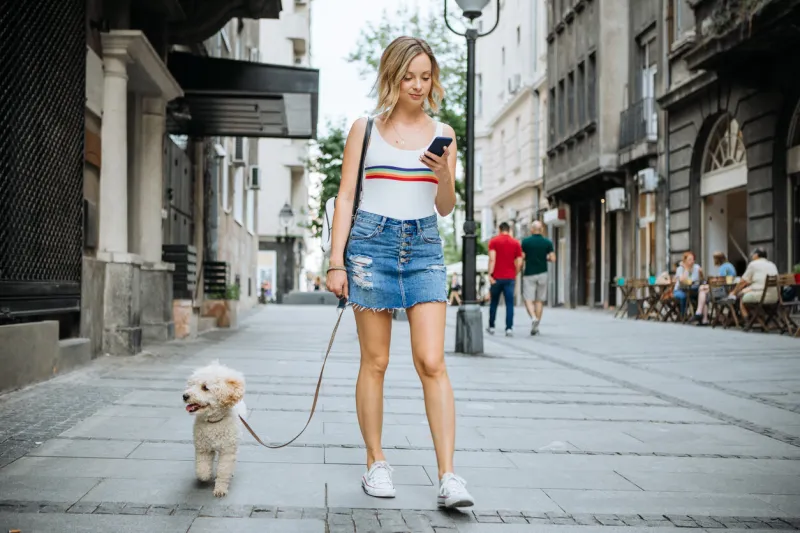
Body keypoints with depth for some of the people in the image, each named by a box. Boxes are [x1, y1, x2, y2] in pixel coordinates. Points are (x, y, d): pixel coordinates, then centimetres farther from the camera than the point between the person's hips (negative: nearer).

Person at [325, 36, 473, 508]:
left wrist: (444, 176, -9)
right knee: (375, 362, 3)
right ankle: (376, 463, 16)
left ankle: (448, 477, -9)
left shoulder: (442, 133, 11)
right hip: (372, 241, -1)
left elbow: (446, 208, 13)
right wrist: (336, 262, -2)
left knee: (432, 362, -9)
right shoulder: (365, 128, 7)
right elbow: (346, 195, 5)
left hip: (424, 246, 1)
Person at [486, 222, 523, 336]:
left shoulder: (494, 241, -1)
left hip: (497, 277, 0)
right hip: (510, 278, 1)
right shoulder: (516, 243, 5)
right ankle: (509, 328, -10)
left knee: (494, 303, 13)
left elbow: (492, 258, -13)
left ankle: (491, 327, 21)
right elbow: (519, 262, 1)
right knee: (509, 304, -1)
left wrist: (490, 274, -14)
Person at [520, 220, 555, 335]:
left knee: (528, 300, 0)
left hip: (529, 274, -2)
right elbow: (552, 259, -5)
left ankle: (534, 318, -26)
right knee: (540, 301, 9)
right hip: (542, 273, 2)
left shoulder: (525, 241, -4)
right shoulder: (548, 242, 0)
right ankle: (536, 326, 11)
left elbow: (522, 257, -6)